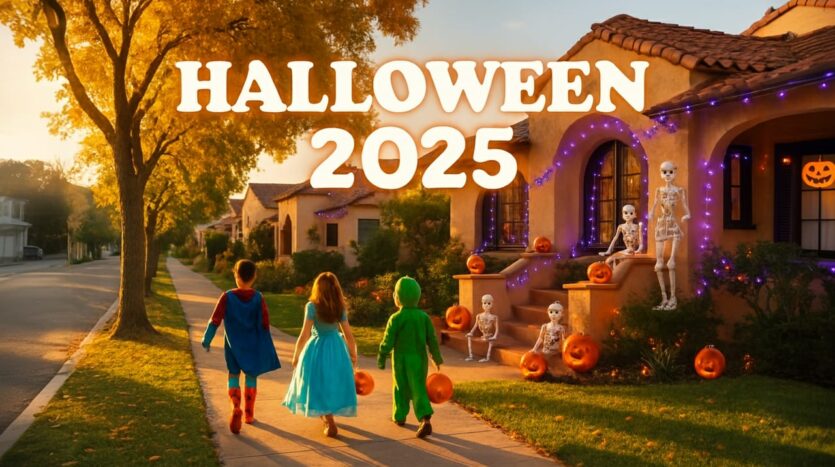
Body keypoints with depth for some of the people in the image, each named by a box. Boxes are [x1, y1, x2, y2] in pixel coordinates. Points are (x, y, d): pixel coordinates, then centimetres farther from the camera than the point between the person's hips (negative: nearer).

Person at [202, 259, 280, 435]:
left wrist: (207, 340, 4)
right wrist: (265, 347, 4)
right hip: (253, 344, 1)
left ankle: (236, 408, -14)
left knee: (233, 375, 10)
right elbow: (265, 323, -6)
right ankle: (249, 414, 23)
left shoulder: (227, 297, -11)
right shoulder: (258, 298, -9)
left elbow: (215, 320, -9)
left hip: (233, 344, -1)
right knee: (251, 377, 15)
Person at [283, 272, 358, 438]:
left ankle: (330, 424, -1)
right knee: (333, 384, 21)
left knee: (320, 386, 6)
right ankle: (326, 415, 41)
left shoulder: (312, 306, -15)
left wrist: (296, 356, -3)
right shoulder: (340, 307, -4)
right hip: (336, 348, 4)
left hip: (317, 349, -4)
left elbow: (304, 335, -15)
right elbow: (348, 335, -1)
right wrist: (353, 354, 14)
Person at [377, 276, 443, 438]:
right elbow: (432, 340, 2)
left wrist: (381, 358, 2)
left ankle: (399, 416, 29)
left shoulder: (396, 318, -11)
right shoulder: (424, 316, 0)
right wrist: (437, 358, 12)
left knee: (401, 388, 16)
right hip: (420, 359, 2)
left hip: (402, 359, -2)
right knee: (419, 389, 4)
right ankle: (425, 419, -14)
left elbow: (388, 341, -10)